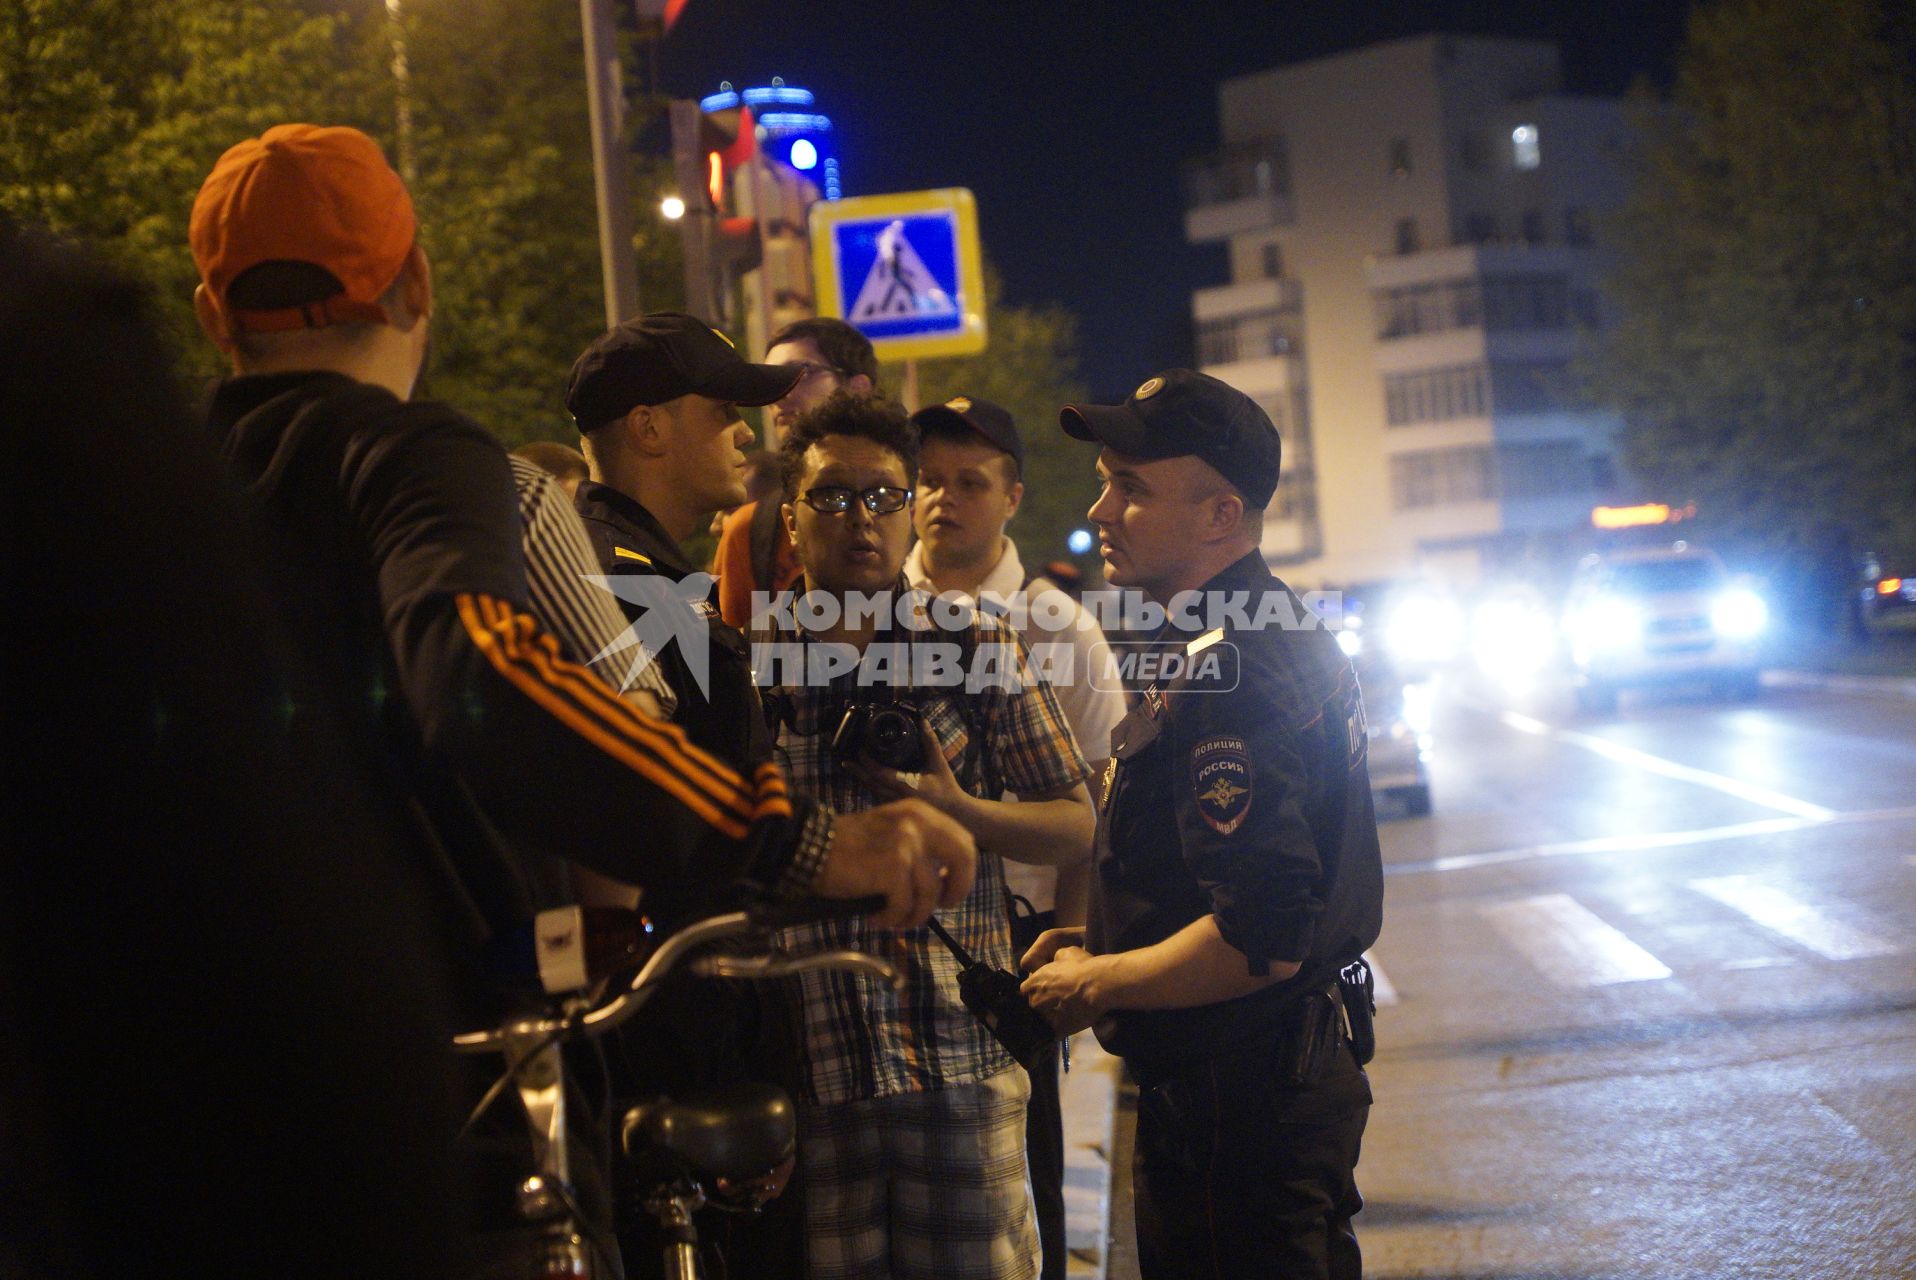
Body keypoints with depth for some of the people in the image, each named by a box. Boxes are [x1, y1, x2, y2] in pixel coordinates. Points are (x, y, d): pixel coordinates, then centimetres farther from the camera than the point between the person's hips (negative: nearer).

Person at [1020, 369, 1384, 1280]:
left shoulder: (1225, 673, -23)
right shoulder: (1276, 633, 12)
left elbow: (1262, 941, -30)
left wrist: (1095, 985, -15)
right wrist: (1100, 941, 14)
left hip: (1236, 1103, -11)